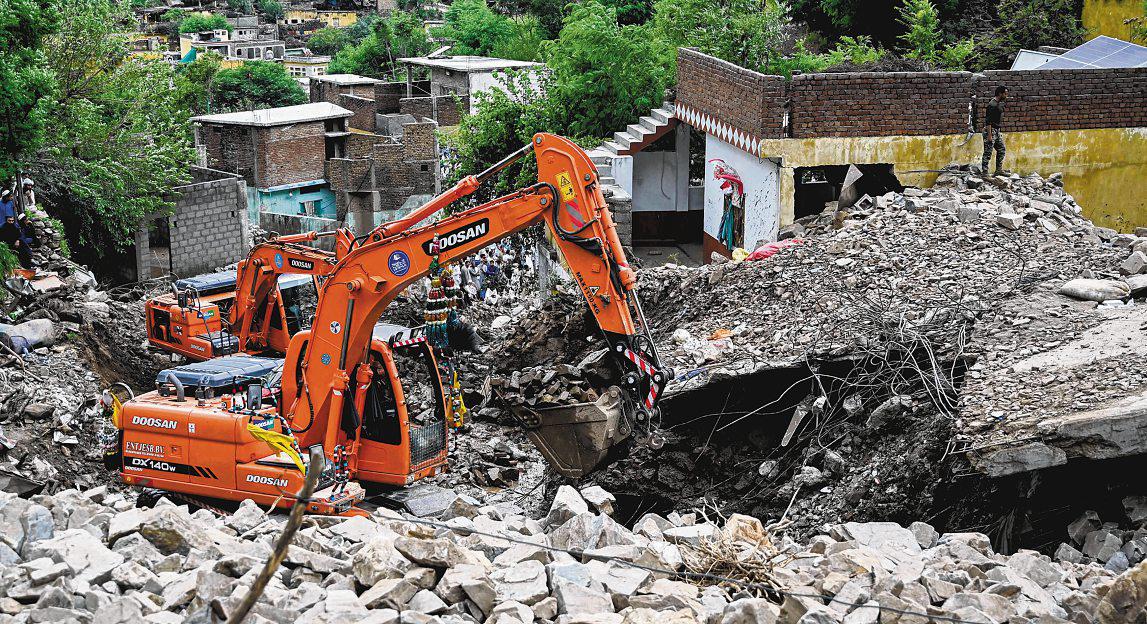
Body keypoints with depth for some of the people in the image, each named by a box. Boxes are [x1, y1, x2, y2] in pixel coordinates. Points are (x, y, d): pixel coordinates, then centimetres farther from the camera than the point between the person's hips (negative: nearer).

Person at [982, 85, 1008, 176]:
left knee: (1002, 150, 12)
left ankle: (999, 170, 17)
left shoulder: (999, 104, 14)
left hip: (997, 131, 10)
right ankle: (985, 173, -5)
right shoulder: (992, 105, -17)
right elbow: (988, 121, -22)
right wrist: (989, 135, -25)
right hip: (990, 130, -10)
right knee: (988, 152, -7)